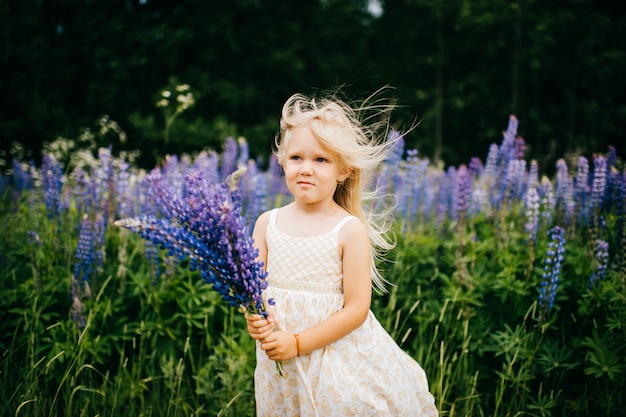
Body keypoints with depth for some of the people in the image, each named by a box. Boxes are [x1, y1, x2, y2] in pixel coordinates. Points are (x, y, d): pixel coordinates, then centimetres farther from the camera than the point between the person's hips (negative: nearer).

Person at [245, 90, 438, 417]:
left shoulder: (350, 229, -11)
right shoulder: (267, 223, 1)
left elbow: (356, 309, -13)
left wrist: (298, 342, -18)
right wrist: (253, 318, -19)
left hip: (338, 352, -3)